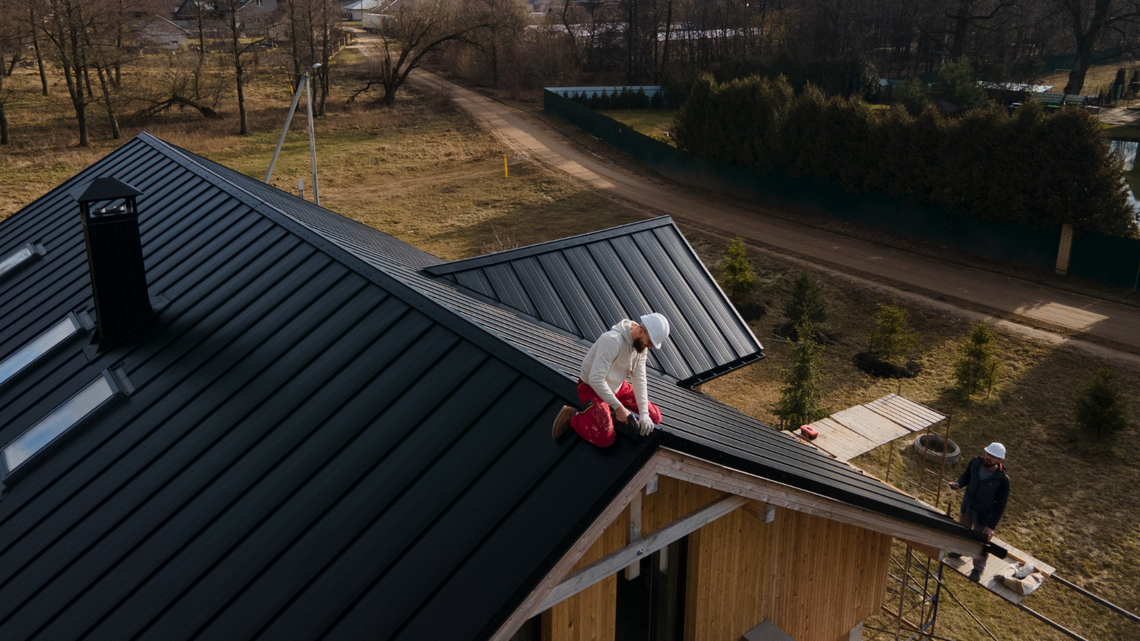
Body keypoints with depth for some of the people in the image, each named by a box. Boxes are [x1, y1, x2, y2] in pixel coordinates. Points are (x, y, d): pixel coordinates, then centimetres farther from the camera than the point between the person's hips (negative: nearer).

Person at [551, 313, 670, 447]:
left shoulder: (641, 344, -9)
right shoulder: (612, 340, -34)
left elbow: (639, 380, -9)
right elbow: (595, 379, -37)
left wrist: (643, 414, -18)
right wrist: (618, 407, -33)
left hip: (617, 386, 8)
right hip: (592, 388, -7)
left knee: (655, 418, 1)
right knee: (605, 439, -23)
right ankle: (571, 417, 1)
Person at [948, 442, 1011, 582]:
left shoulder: (1002, 480, -29)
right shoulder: (975, 463, -18)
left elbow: (1000, 505, -20)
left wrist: (991, 526, -20)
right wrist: (958, 484, -19)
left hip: (984, 515, -4)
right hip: (967, 507, 5)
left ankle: (978, 568, 38)